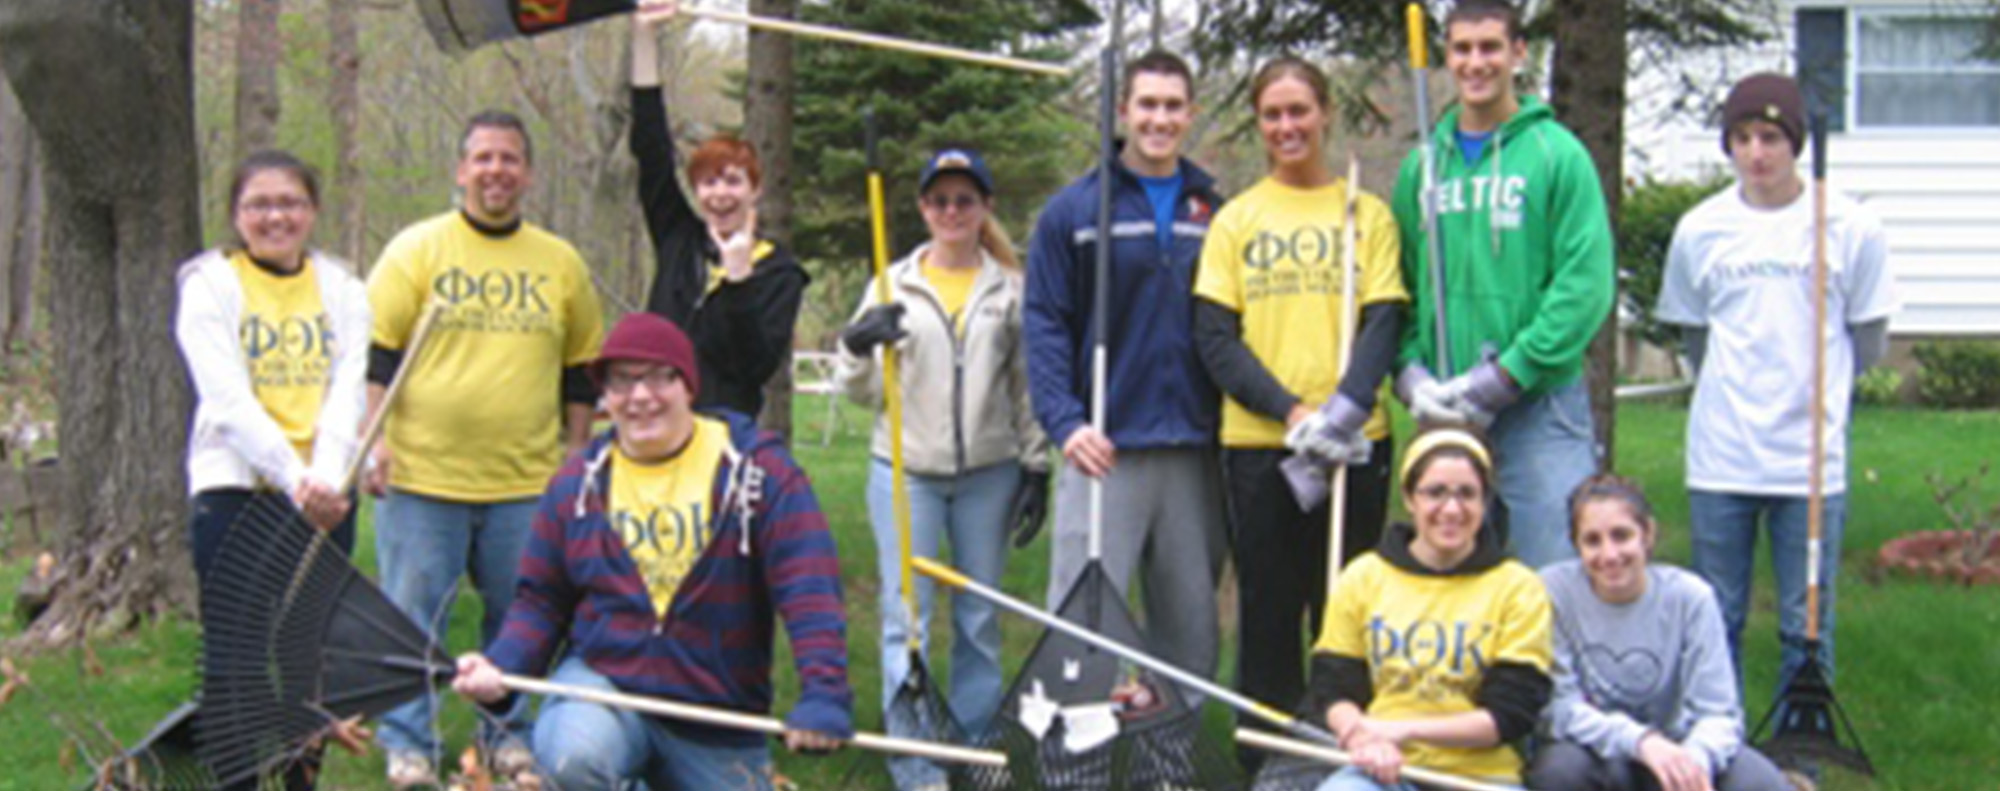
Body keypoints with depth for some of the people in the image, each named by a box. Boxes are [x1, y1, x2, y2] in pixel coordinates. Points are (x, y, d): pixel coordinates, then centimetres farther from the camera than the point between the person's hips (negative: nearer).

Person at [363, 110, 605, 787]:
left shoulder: (561, 264, 10)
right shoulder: (416, 250, 1)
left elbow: (581, 370, 17)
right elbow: (374, 354, 0)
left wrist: (576, 454, 13)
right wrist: (376, 440, -9)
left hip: (526, 483, 2)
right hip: (421, 477, -2)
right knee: (412, 618, 3)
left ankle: (509, 734, 24)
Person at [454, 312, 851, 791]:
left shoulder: (757, 469, -8)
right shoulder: (578, 484, 3)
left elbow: (809, 589, -17)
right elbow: (542, 601, 10)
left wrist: (824, 695, -30)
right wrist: (501, 666, -10)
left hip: (715, 723, 0)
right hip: (601, 681, 0)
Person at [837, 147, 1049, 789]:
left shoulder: (1011, 288, 6)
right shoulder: (894, 284, 4)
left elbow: (1028, 384, 9)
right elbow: (862, 392, 3)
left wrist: (1036, 467, 5)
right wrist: (857, 350, -17)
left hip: (989, 472, 1)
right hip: (905, 470, -1)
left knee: (980, 617, 9)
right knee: (905, 615, -3)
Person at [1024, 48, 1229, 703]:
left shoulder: (1214, 212, 10)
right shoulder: (1074, 210, 1)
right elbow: (1044, 322, -3)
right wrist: (1064, 421, -15)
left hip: (1194, 450, 3)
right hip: (1104, 449, -3)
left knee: (1192, 626, 9)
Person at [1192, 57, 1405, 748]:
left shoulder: (1367, 212, 7)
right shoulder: (1235, 218, 7)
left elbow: (1385, 322, -1)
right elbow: (1213, 338, 1)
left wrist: (1346, 407, -19)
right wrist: (1291, 410, -13)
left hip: (1354, 442, 0)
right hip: (1257, 442, 0)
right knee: (1268, 614, 4)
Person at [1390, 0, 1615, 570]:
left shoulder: (1557, 154, -2)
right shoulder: (1422, 166, 12)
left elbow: (1586, 285, -9)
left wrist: (1505, 375, -14)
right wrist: (1411, 374, -3)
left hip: (1540, 404, -4)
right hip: (1444, 414, 4)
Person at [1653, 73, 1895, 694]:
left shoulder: (1851, 228, -4)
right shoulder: (1701, 230, 1)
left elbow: (1869, 341, 7)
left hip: (1813, 461, -1)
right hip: (1720, 458, 1)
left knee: (1808, 624, 5)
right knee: (1716, 619, 9)